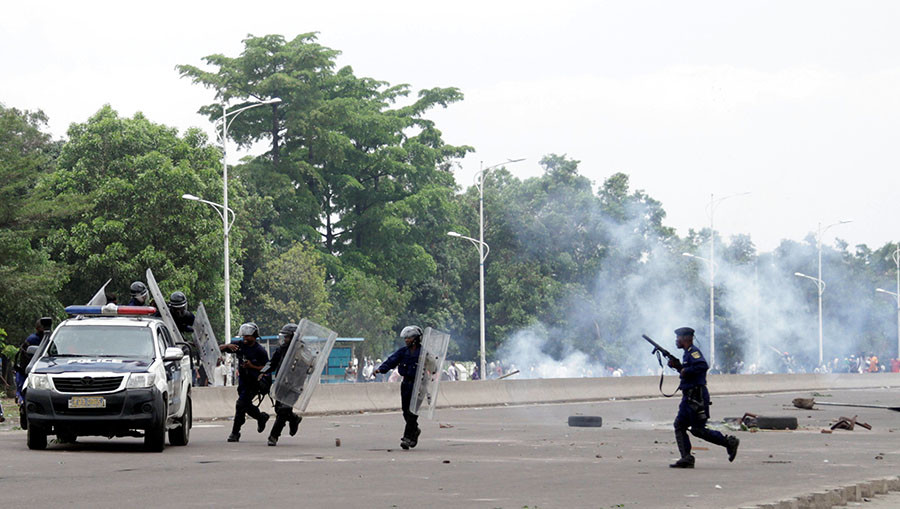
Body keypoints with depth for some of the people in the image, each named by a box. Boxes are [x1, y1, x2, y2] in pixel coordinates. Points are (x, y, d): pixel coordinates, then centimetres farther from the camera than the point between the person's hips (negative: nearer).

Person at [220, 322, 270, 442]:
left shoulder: (260, 351, -14)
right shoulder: (240, 344, -3)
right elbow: (220, 348, -1)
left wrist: (252, 366, -22)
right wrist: (228, 346, -23)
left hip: (254, 382, -6)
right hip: (243, 379, 6)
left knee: (241, 404, -13)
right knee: (246, 405, 13)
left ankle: (235, 432, -6)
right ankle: (261, 417, 40)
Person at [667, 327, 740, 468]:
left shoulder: (693, 351, -13)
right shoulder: (687, 353, 18)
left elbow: (703, 366, -30)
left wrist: (686, 371, -20)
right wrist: (677, 366, 13)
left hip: (697, 397, -10)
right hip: (688, 398, 10)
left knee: (698, 430, -8)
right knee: (679, 426, 4)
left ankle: (729, 442, 2)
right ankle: (686, 458, 1)